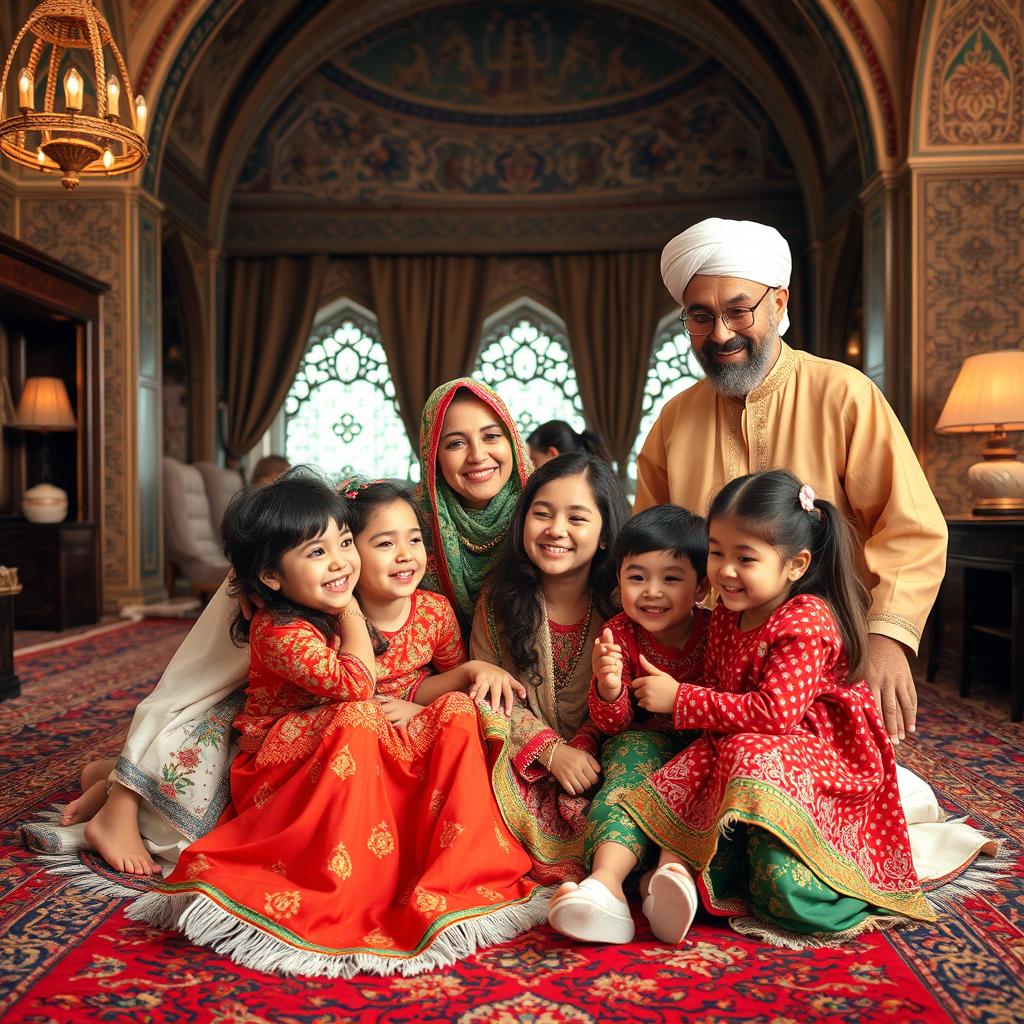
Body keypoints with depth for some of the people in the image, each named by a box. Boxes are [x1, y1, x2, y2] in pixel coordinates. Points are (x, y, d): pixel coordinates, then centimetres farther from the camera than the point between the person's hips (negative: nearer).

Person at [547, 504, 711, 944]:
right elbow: (612, 725, -4)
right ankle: (607, 880, -52)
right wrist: (608, 689, -28)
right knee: (634, 754, -32)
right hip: (645, 744, 1)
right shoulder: (619, 634, -2)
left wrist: (679, 697, -21)